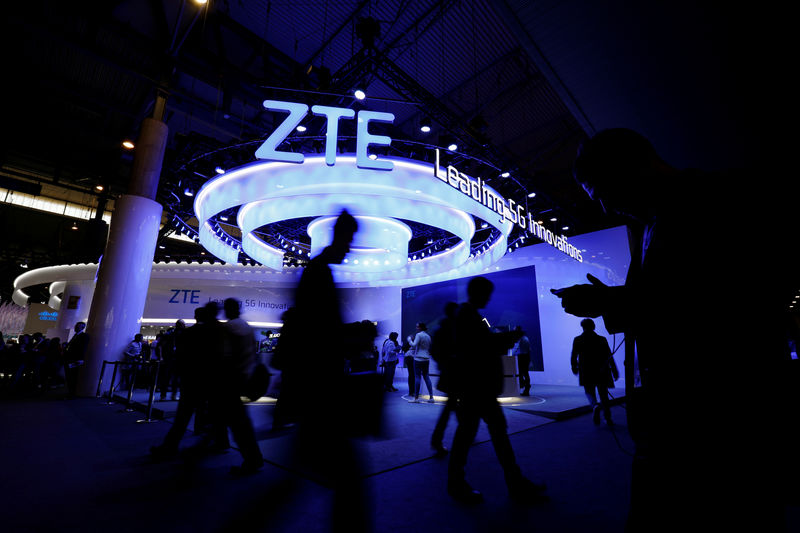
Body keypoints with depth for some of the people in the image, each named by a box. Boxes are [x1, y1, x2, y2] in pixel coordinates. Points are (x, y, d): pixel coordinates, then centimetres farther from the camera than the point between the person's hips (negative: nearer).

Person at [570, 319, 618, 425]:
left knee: (590, 393, 10)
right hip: (602, 372, 2)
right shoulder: (602, 339, 2)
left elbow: (573, 357, -3)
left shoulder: (577, 340, -2)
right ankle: (608, 419, 16)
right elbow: (609, 356, -2)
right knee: (603, 395, 15)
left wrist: (574, 367, 13)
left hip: (586, 372, -2)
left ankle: (595, 406, -20)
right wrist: (614, 370, 2)